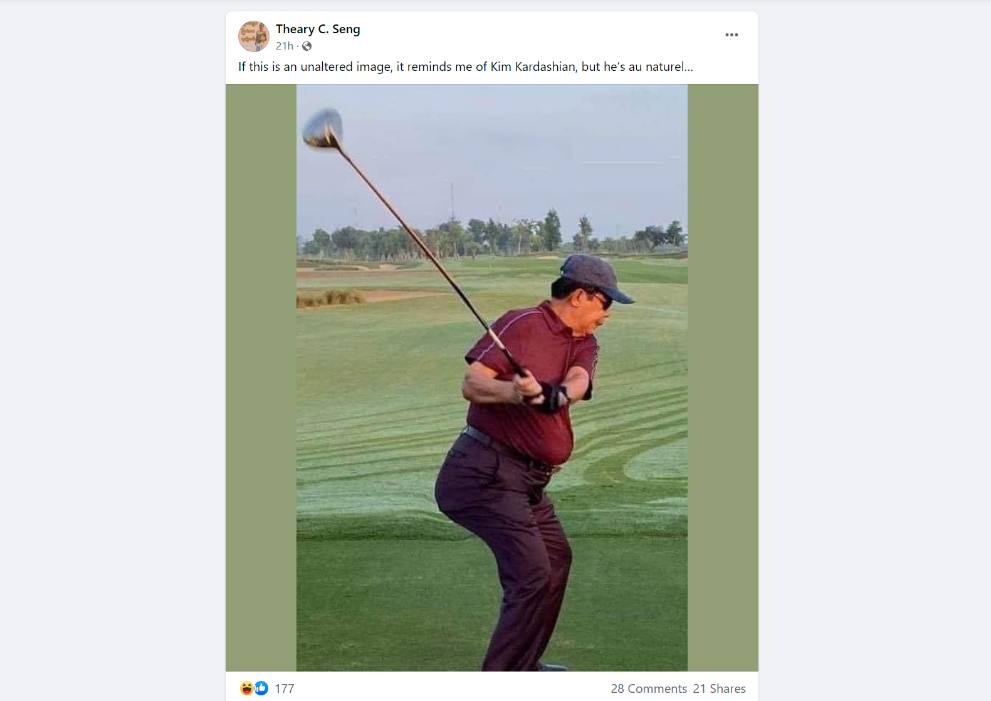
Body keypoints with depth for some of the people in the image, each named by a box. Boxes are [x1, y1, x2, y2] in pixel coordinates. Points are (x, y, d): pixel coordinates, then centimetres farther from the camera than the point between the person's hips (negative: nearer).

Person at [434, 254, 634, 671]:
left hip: (528, 481, 10)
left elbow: (579, 380, -12)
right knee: (533, 573, -18)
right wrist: (512, 391, -39)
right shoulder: (524, 324, -9)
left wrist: (557, 394, -35)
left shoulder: (585, 345, 13)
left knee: (556, 559, 23)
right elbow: (471, 383, -18)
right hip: (487, 471, -10)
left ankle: (524, 665, 39)